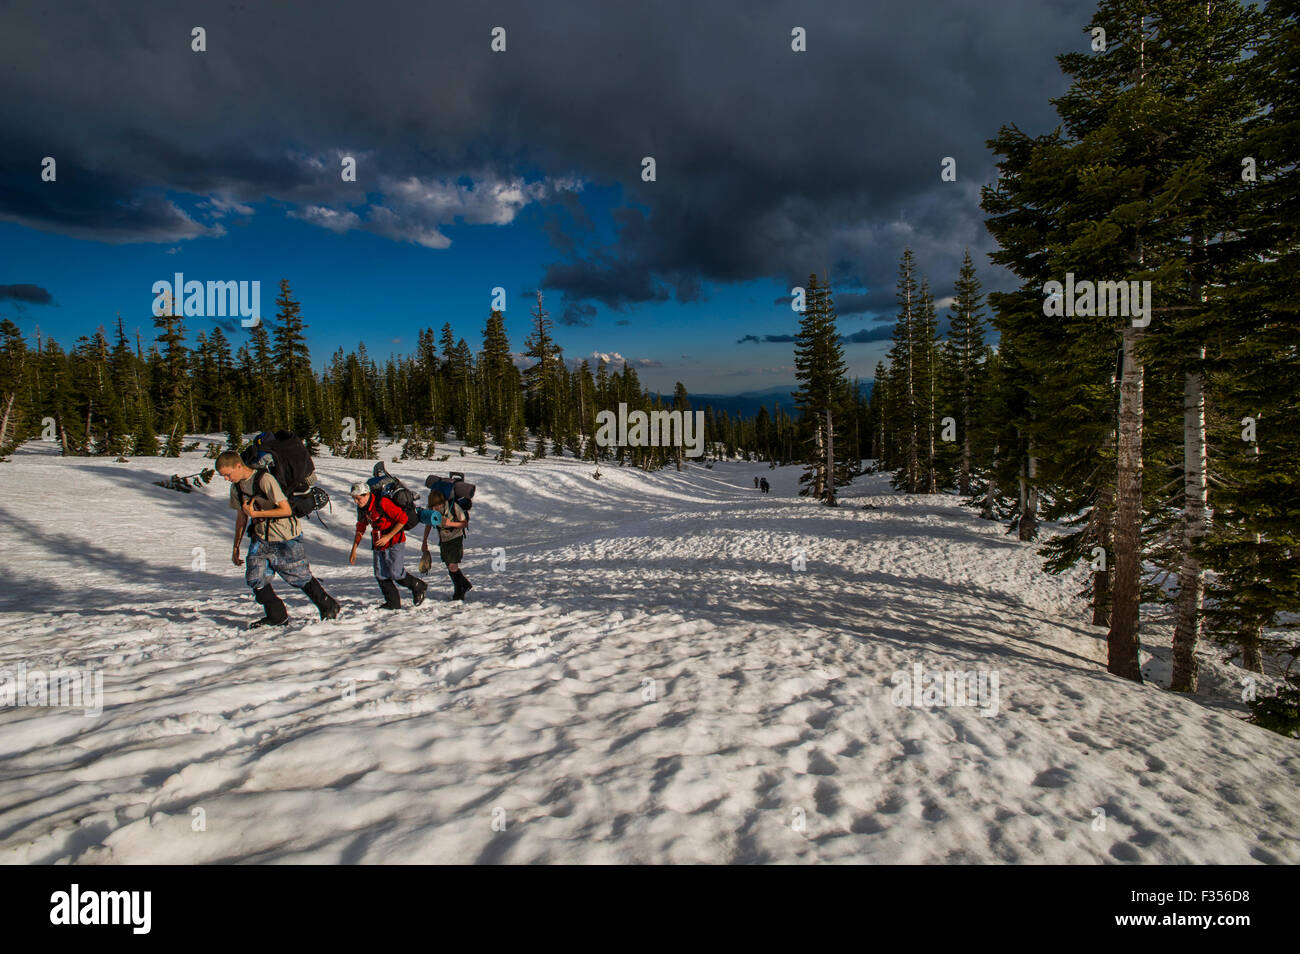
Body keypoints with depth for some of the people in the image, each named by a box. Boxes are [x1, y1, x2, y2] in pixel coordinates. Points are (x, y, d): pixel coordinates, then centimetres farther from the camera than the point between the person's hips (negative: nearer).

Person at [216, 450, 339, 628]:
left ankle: (329, 606, 22)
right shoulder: (236, 487, 4)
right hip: (261, 539, 7)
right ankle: (276, 616, 11)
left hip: (286, 539, -7)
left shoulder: (264, 479, -20)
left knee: (301, 577, 2)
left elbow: (286, 510, -22)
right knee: (255, 578, -3)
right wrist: (236, 547, 18)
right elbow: (241, 517, 16)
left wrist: (255, 513, -21)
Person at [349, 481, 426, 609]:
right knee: (381, 575, 1)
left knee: (396, 573, -12)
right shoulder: (362, 508, 3)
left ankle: (419, 587, 12)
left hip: (394, 542, -7)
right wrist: (354, 550, 14)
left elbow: (403, 518, -21)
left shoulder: (382, 503, -22)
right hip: (378, 544, 8)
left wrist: (388, 537, -21)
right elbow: (360, 529, 17)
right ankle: (393, 602, 12)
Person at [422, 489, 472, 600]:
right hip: (443, 540, 5)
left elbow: (465, 523, -12)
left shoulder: (454, 506, -22)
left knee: (453, 566, -14)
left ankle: (458, 592, 6)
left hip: (456, 538, -5)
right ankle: (466, 585, 30)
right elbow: (428, 525, 8)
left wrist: (450, 523, -28)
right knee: (450, 567, 8)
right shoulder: (431, 509, -10)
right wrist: (424, 542, 11)